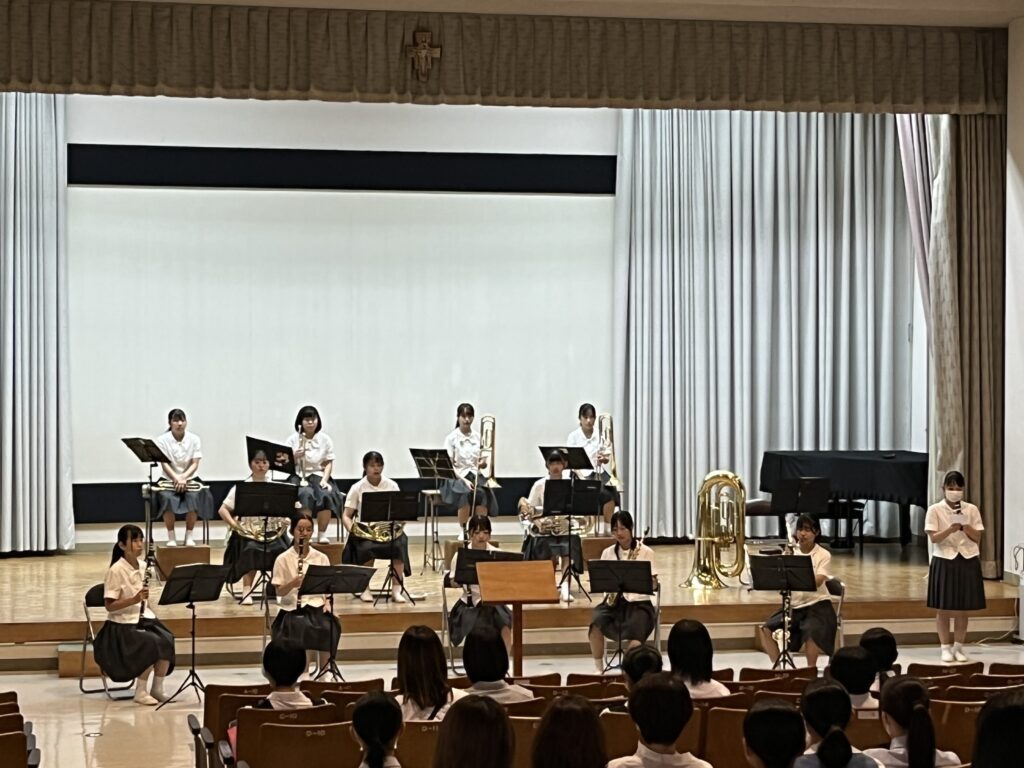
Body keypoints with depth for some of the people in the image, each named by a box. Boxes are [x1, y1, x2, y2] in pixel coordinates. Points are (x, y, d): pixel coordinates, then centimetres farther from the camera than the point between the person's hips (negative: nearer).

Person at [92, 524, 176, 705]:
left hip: (144, 619, 6)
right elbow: (110, 606, -15)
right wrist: (135, 599, -26)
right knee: (152, 644, -30)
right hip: (123, 624, -6)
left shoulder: (143, 567, 8)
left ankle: (157, 688, -9)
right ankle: (140, 691, -16)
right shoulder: (115, 571, -12)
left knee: (167, 640, -22)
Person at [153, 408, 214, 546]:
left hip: (190, 478, 1)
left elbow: (195, 464, -5)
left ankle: (189, 536, -17)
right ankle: (171, 537, -19)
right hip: (169, 479, -1)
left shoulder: (194, 439, 1)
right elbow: (164, 463, -11)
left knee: (194, 497, -31)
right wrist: (176, 479, -27)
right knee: (167, 498, -32)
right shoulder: (162, 440, -2)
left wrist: (184, 477, -23)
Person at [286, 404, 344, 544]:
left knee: (326, 495, -32)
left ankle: (322, 534, -21)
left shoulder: (325, 439, 7)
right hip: (298, 476, -1)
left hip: (319, 475, 2)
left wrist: (324, 480, -9)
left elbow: (328, 463, 8)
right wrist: (295, 457, -18)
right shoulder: (293, 439, 3)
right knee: (306, 494, -36)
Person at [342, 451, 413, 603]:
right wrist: (352, 529, -19)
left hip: (389, 529, 1)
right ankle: (365, 589, -16)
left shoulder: (392, 486, 6)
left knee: (399, 545, -31)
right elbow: (346, 516, 0)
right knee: (367, 548, -34)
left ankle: (396, 590, -25)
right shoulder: (357, 488, 2)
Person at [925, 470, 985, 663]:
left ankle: (958, 647, 15)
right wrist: (950, 529, -25)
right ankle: (945, 648, 11)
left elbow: (977, 537, 2)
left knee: (962, 609, 6)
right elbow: (934, 538, -9)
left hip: (968, 562, 2)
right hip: (944, 561, -2)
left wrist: (965, 526, -15)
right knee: (943, 609, 2)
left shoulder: (971, 510, 3)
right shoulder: (935, 510, -3)